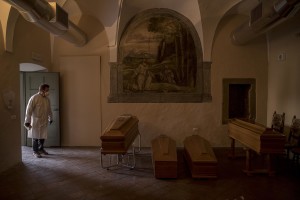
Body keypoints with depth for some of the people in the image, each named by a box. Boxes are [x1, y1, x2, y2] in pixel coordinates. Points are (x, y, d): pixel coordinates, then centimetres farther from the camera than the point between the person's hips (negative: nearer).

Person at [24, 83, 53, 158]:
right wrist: (27, 121, -15)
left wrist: (50, 118, 24)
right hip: (36, 121, -6)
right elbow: (29, 110, -14)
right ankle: (35, 151, 15)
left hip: (44, 121, 6)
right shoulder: (34, 98, -14)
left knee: (43, 136, 11)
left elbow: (49, 110, 19)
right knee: (36, 137, 3)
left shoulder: (47, 99, 7)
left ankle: (41, 149, 28)